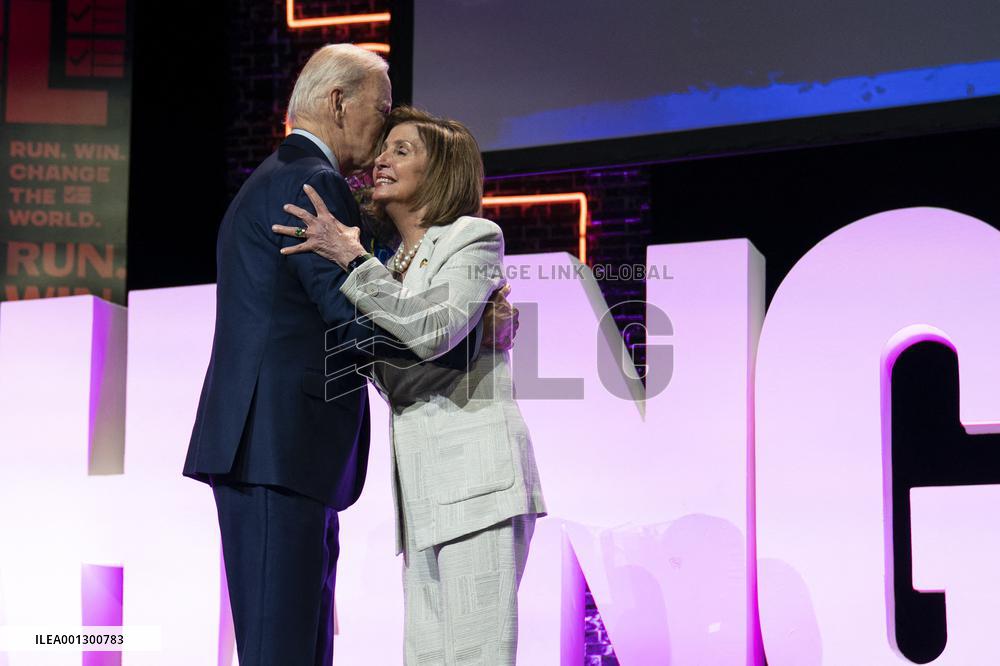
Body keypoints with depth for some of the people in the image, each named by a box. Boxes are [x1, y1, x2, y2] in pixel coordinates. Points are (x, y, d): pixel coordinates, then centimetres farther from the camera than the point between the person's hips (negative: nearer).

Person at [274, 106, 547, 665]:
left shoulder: (475, 237, -1)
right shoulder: (392, 261, 22)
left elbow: (431, 331, -18)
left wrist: (351, 259, -16)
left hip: (474, 473, -8)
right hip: (423, 490, 8)